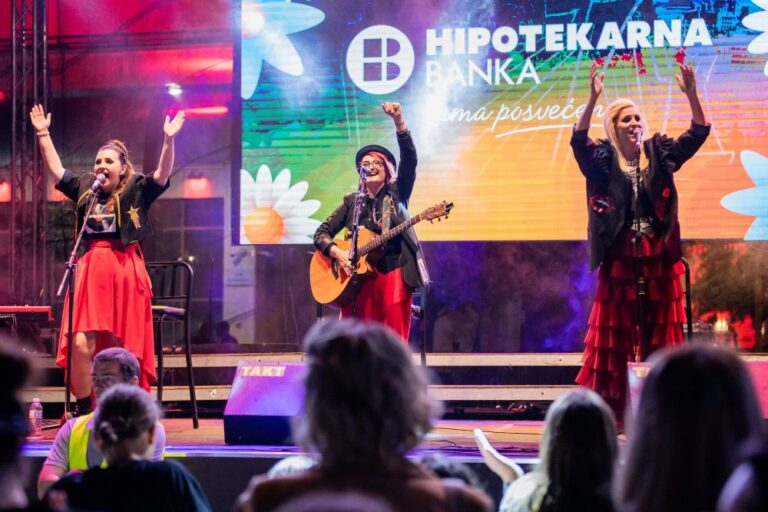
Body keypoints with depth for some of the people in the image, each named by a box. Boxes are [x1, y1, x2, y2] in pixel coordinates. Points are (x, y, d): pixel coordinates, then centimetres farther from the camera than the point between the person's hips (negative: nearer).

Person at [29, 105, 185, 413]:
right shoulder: (84, 189, 12)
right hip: (90, 272, 3)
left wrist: (169, 140, -23)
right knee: (82, 344, -9)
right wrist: (43, 134, 17)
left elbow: (163, 174, -10)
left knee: (120, 349, 3)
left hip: (125, 273, -2)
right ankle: (83, 411, 1)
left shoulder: (136, 192, 2)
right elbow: (55, 170, 19)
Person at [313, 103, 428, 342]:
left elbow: (409, 159, -8)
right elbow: (321, 233, 9)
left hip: (394, 276, -2)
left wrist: (399, 121, -21)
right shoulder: (352, 202, 12)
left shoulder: (397, 194, 8)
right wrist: (338, 253, -11)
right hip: (359, 278, 2)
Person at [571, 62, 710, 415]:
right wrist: (593, 100, -30)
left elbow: (699, 134, -2)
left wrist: (691, 94, -18)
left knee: (660, 339, 5)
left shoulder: (660, 155, 7)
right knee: (613, 339, 1)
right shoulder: (602, 161, 1)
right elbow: (578, 140, -17)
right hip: (619, 261, -2)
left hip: (659, 261, 2)